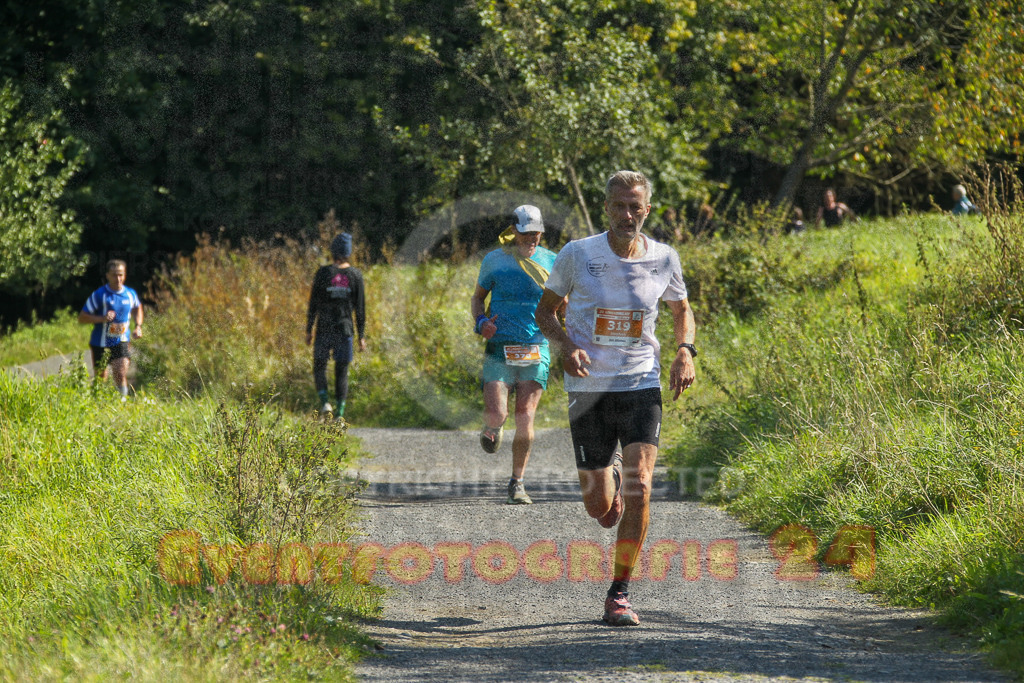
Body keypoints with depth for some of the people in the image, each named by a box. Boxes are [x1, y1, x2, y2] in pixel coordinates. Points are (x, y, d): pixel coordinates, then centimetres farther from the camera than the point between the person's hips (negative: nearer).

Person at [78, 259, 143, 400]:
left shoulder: (130, 294, 1)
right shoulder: (99, 295, -11)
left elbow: (137, 308, 25)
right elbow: (82, 318, -10)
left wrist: (138, 326, 8)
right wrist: (102, 318, -25)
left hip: (121, 342, 2)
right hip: (101, 344, -2)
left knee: (121, 375, -14)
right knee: (100, 378, 10)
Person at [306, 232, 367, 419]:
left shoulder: (323, 273, -6)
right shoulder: (356, 275, -1)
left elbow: (313, 304, -4)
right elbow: (360, 308, 1)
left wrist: (308, 330, 4)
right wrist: (361, 336, 7)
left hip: (324, 329, -1)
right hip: (345, 330, 1)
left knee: (319, 367, 13)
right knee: (342, 372, 9)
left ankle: (325, 402, -9)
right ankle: (340, 413, 5)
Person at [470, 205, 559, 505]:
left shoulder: (550, 261, 7)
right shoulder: (495, 260, 4)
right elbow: (477, 297, 15)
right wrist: (480, 322, -6)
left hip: (536, 350, 1)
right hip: (499, 347, -1)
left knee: (525, 420, -5)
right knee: (496, 414, -13)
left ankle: (517, 483, 8)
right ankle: (492, 426, 27)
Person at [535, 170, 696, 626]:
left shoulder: (664, 259, 0)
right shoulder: (577, 255, -6)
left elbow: (681, 310, 17)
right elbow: (545, 310, 6)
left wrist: (685, 352, -1)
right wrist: (565, 346, -14)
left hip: (641, 385, 1)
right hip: (588, 388, 0)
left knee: (638, 486, -17)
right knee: (600, 509, 3)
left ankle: (619, 593, -7)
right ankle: (610, 480, 43)